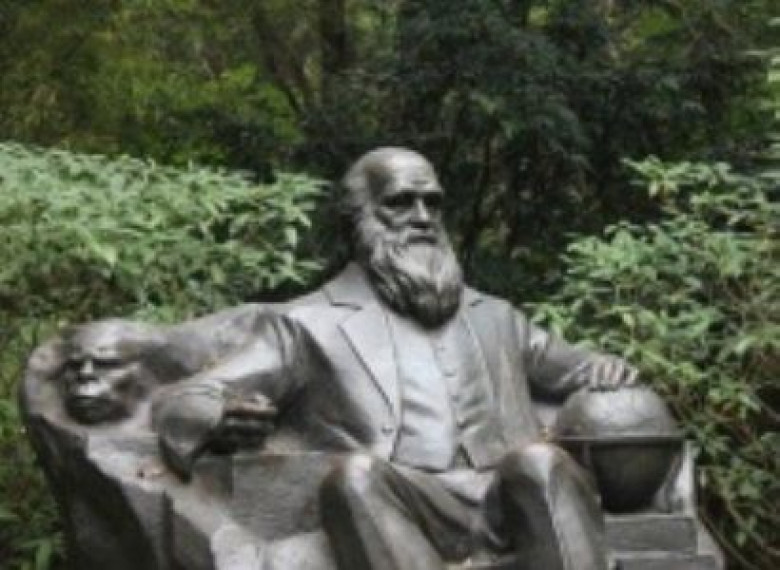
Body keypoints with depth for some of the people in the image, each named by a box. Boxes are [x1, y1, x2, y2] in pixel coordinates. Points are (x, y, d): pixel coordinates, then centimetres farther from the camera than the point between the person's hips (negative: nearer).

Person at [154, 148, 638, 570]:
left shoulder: (493, 316, 29)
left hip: (506, 498, 3)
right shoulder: (312, 323, 16)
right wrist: (220, 416, -16)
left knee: (539, 460, -30)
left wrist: (605, 371, 10)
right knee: (354, 473, -34)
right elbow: (181, 408, 10)